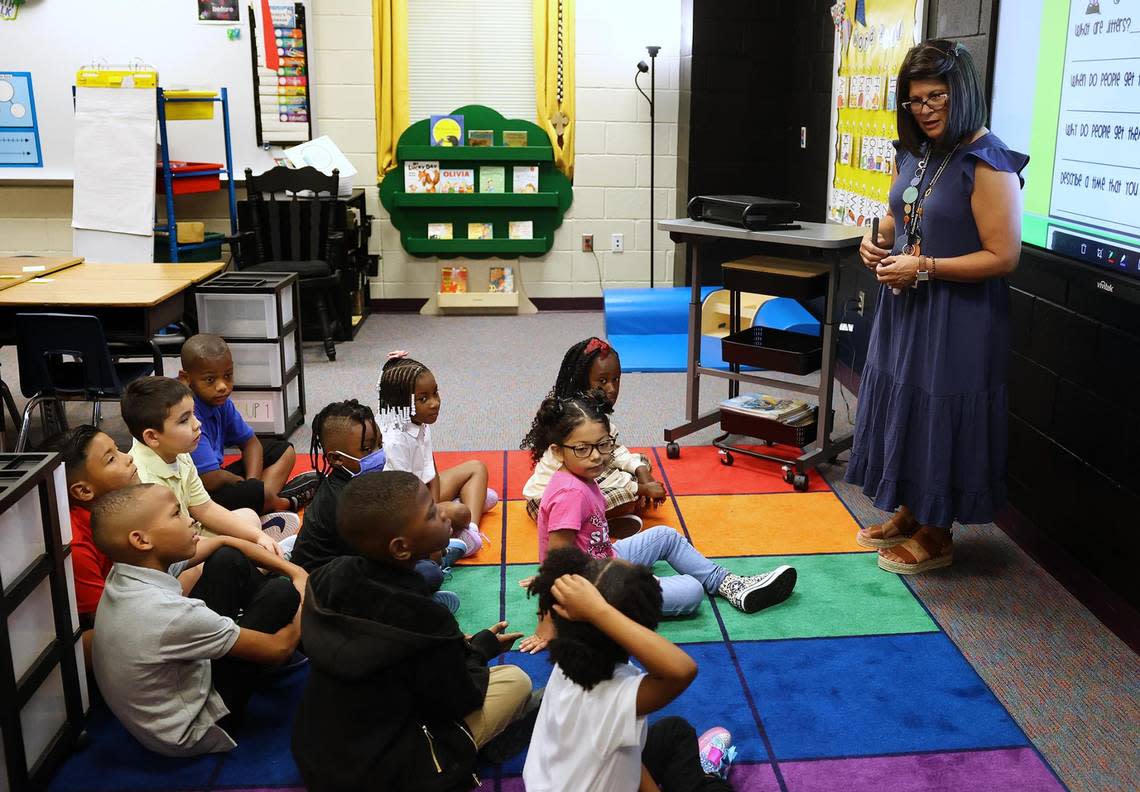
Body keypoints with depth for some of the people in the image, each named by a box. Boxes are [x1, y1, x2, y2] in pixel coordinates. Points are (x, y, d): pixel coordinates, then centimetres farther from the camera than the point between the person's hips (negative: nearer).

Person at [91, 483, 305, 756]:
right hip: (188, 735, -8)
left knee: (229, 560, 4)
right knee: (281, 593, -12)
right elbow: (277, 648, -23)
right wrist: (304, 594, -5)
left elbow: (222, 542, 4)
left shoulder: (132, 565, -12)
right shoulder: (170, 612, -35)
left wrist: (295, 570, -2)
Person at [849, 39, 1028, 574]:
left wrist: (924, 268, -23)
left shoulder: (987, 163, -19)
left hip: (956, 319, -8)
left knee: (940, 418, 3)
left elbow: (1002, 257, -20)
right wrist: (878, 239, 0)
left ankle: (936, 536, 20)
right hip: (905, 307, 8)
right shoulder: (913, 153, 5)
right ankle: (909, 514, 35)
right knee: (904, 406, 17)